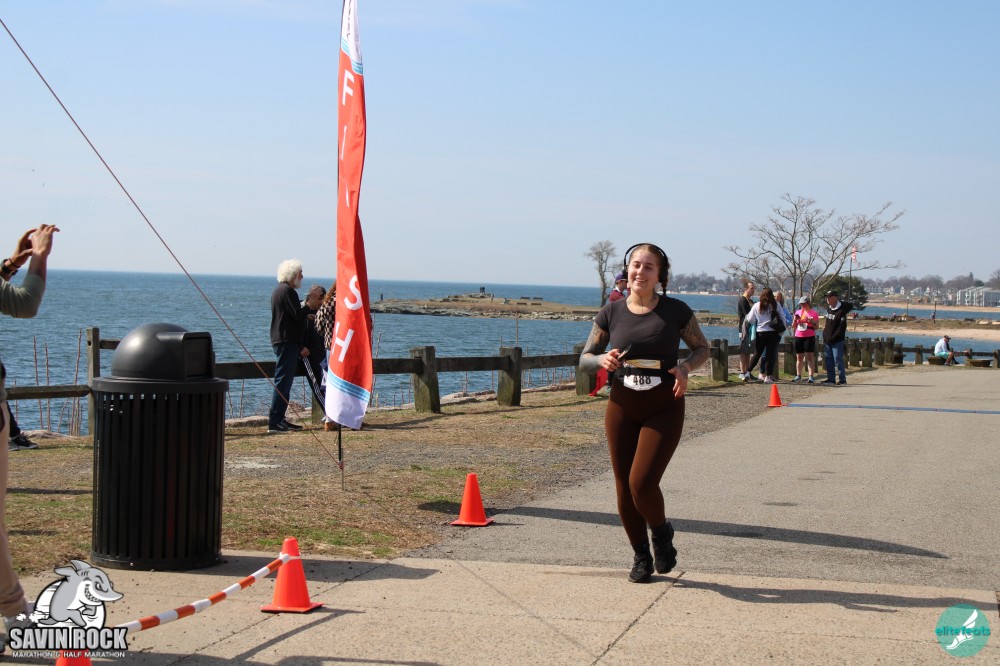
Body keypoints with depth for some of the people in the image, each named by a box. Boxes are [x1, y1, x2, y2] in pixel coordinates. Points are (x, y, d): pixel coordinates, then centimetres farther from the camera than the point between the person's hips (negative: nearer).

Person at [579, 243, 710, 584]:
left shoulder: (675, 311, -3)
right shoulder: (612, 312, 2)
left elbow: (702, 347, 10)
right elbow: (585, 359, 7)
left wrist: (685, 366, -11)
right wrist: (603, 360, -16)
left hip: (664, 407, -3)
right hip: (622, 406, 3)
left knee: (642, 483, -16)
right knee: (624, 489, 5)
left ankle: (662, 534, 16)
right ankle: (640, 555, 27)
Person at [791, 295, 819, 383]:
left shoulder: (814, 313, 3)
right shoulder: (798, 312, 14)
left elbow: (817, 327, 2)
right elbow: (793, 327, 18)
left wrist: (812, 322, -16)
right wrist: (794, 320, -2)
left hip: (809, 337, -4)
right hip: (798, 337, 4)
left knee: (810, 357, -7)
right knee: (799, 357, 7)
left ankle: (811, 377, -10)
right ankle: (798, 376, 12)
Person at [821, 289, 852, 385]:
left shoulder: (841, 310, -17)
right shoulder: (828, 308, 7)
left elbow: (842, 326, -19)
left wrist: (834, 337, -19)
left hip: (837, 340, -8)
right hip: (827, 339, 8)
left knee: (838, 360, -7)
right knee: (828, 359, 10)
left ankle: (843, 380, -1)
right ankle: (831, 379, 18)